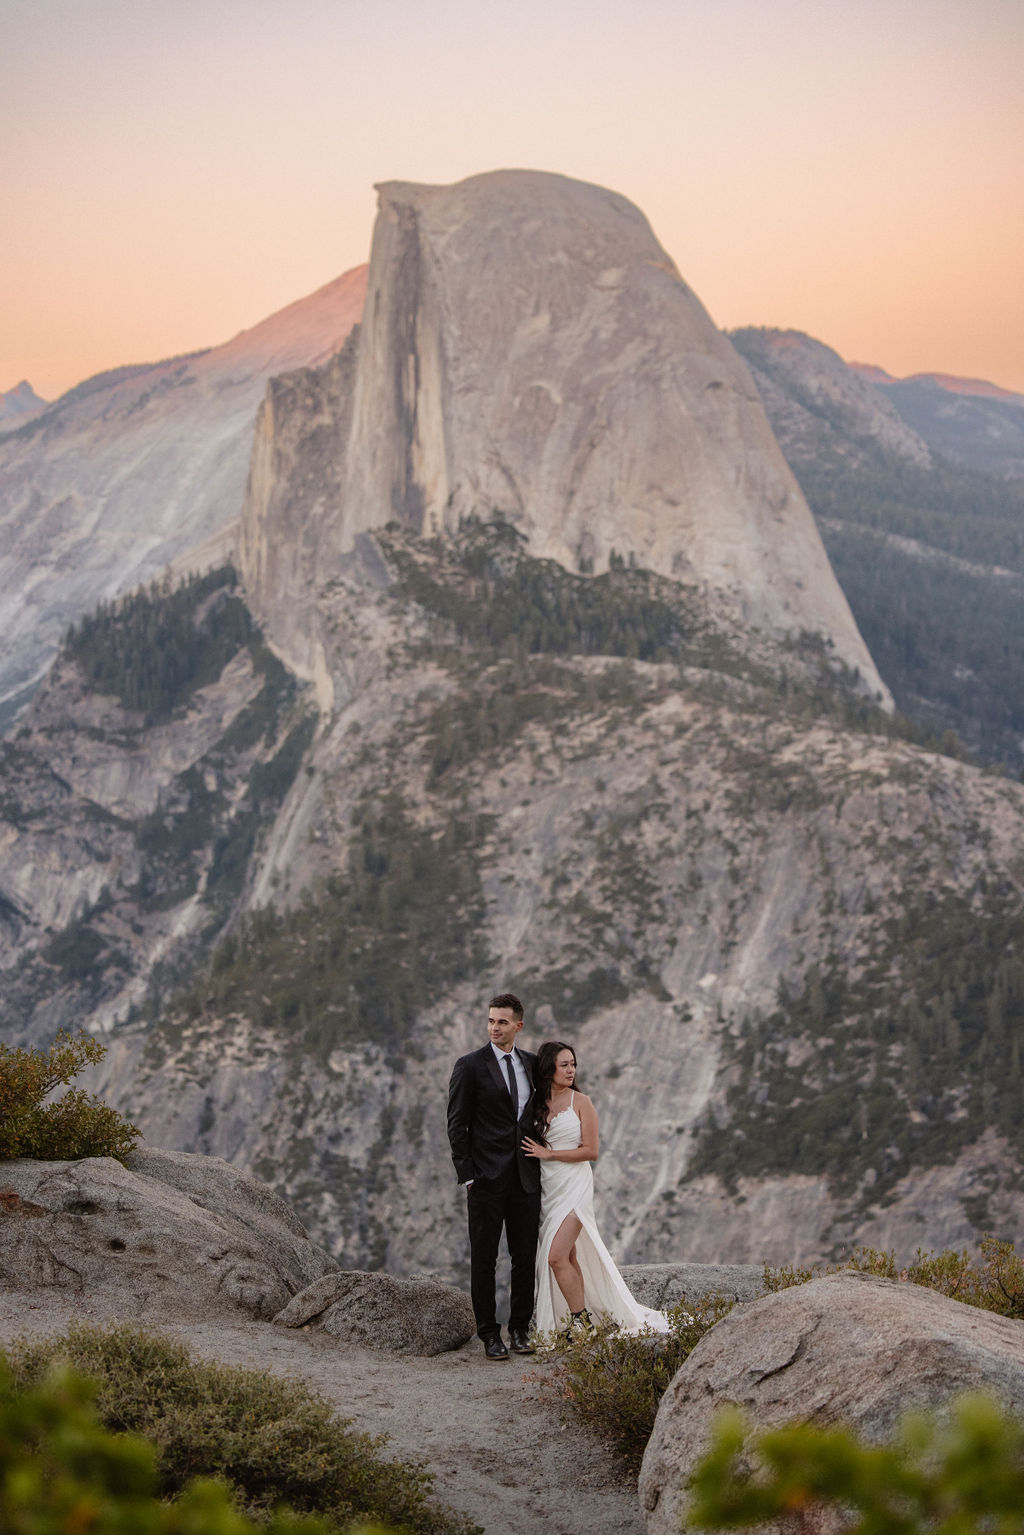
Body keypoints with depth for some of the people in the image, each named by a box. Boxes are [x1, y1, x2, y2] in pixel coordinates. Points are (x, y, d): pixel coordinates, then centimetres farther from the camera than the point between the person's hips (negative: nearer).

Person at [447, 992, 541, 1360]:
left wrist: (540, 1160, 10)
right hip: (486, 1178, -4)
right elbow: (457, 1126, -4)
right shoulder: (470, 1066, -4)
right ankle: (489, 1334, 8)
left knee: (525, 1257, 7)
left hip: (526, 1178, 4)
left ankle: (520, 1329, 18)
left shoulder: (532, 1064, 10)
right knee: (484, 1259, 1)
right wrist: (467, 1174, -9)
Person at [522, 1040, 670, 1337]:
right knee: (569, 1258, 7)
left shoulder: (580, 1102, -3)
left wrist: (548, 1154, -10)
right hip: (547, 1187, 5)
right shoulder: (537, 1103, 9)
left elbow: (590, 1151, -8)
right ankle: (582, 1322, 13)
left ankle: (580, 1321, -7)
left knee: (557, 1257, -15)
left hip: (574, 1185, -5)